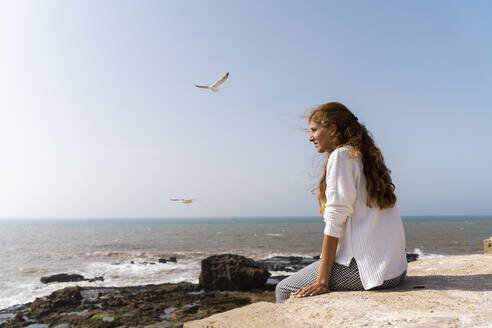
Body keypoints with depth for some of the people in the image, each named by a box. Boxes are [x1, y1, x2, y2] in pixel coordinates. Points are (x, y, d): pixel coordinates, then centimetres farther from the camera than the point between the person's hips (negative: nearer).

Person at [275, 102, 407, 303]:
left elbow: (335, 221, -15)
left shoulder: (341, 155, -9)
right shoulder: (366, 157, 17)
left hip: (369, 267, -9)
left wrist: (322, 281, -14)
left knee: (284, 289, 2)